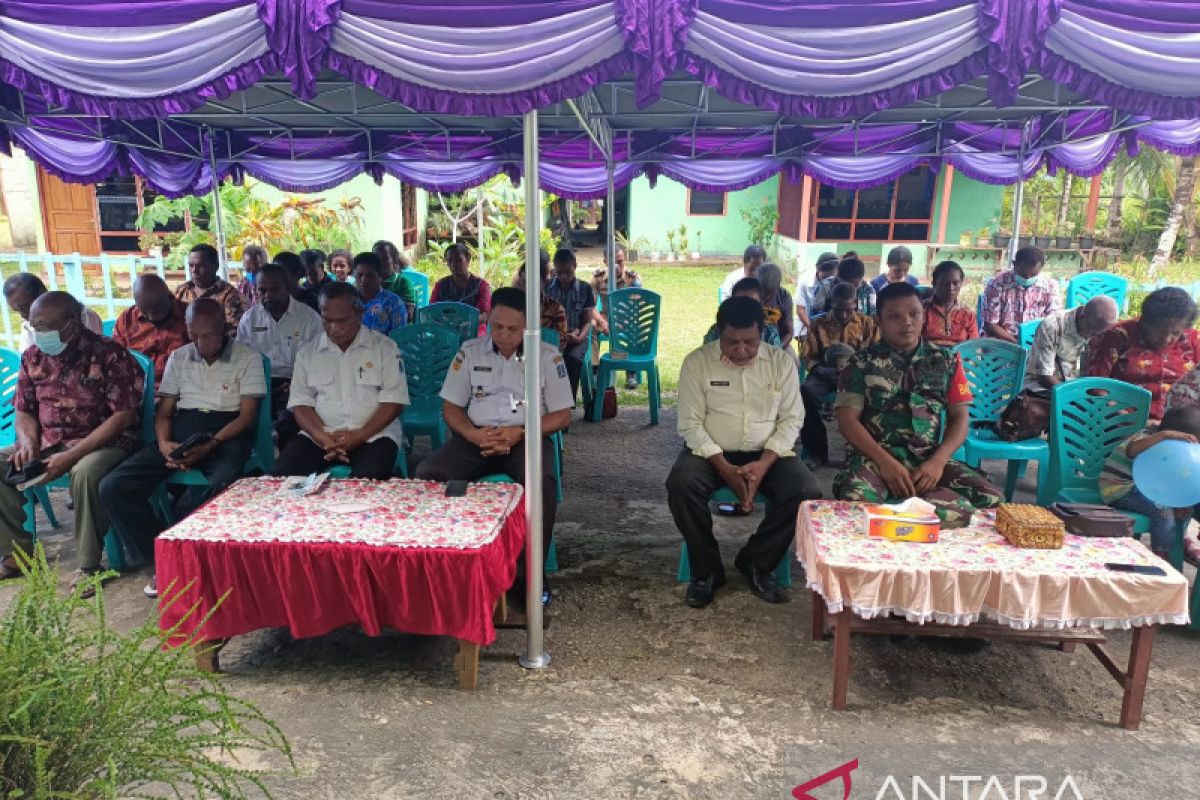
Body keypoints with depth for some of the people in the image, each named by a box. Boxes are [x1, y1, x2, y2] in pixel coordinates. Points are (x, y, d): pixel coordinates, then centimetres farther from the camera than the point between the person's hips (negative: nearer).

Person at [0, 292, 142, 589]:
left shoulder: (110, 355, -15)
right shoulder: (33, 357, 4)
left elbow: (124, 415, -19)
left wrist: (72, 456, -24)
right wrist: (28, 443, -10)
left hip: (105, 442, -7)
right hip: (49, 442, 7)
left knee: (85, 472, -37)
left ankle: (87, 565, -21)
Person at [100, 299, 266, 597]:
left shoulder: (247, 358, 3)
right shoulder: (178, 358, 16)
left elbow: (248, 415, -4)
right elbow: (164, 411, 15)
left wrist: (209, 446, -19)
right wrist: (163, 443, -8)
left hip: (226, 436, -4)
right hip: (180, 434, 5)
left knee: (220, 489, -38)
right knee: (113, 487, -16)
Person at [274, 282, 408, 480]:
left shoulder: (384, 347, 1)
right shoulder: (308, 352, 11)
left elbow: (394, 402, -3)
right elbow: (301, 403, 7)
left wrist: (359, 436, -15)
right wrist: (324, 439, -12)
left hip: (373, 434, -3)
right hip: (319, 435, 3)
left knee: (369, 478, -33)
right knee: (283, 473, -22)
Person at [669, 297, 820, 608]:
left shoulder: (782, 361, 0)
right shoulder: (697, 361, -6)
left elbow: (791, 419, -2)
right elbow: (690, 423, -9)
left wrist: (763, 464, -18)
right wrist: (725, 468, -22)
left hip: (767, 454, 2)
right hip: (711, 452, -1)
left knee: (806, 492, -25)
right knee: (680, 485, -32)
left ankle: (756, 562, -2)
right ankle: (706, 570, -9)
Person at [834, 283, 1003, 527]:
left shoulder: (946, 361, 12)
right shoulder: (862, 362, 4)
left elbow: (959, 418, 9)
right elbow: (848, 419, -3)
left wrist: (938, 461, -9)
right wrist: (884, 461, -17)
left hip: (930, 460, 3)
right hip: (876, 457, -3)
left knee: (992, 500, -21)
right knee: (856, 499, -36)